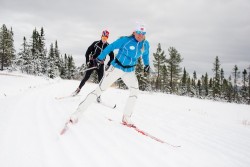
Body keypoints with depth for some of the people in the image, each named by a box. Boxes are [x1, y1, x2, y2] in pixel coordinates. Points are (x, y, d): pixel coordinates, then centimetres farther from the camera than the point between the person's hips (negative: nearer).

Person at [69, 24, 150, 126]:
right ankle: (77, 113, -7)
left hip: (129, 71, 5)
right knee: (100, 89, -9)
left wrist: (147, 65, 31)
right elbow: (111, 47, -9)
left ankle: (126, 118, -4)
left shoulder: (145, 44, 0)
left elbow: (145, 54, 22)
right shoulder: (125, 40, -15)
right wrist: (100, 58, -10)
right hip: (117, 68, -5)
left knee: (135, 91, -16)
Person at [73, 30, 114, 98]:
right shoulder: (96, 43, -5)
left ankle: (98, 95, 6)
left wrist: (108, 65, -6)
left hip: (100, 65, 1)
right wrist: (87, 61, -5)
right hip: (92, 63, -1)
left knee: (101, 80, -3)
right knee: (86, 77, 0)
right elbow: (88, 51, 2)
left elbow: (112, 57, 5)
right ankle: (78, 89, 16)